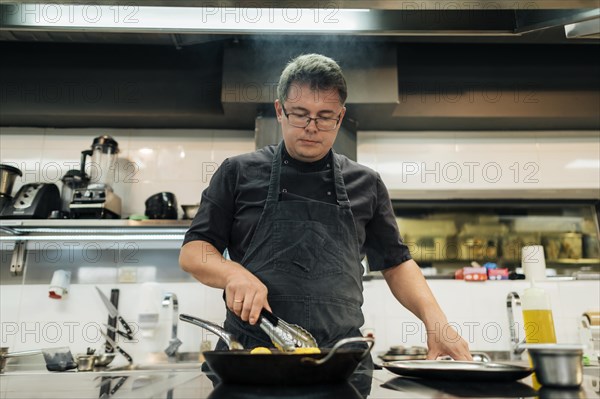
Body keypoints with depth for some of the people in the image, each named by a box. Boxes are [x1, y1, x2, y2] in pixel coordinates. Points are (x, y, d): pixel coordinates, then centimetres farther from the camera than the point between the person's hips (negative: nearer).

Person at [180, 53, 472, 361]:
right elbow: (192, 252, 7)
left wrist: (434, 319, 2)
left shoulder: (366, 184, 12)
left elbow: (396, 264, 17)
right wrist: (234, 274, -13)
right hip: (250, 354, -1)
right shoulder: (238, 173, 7)